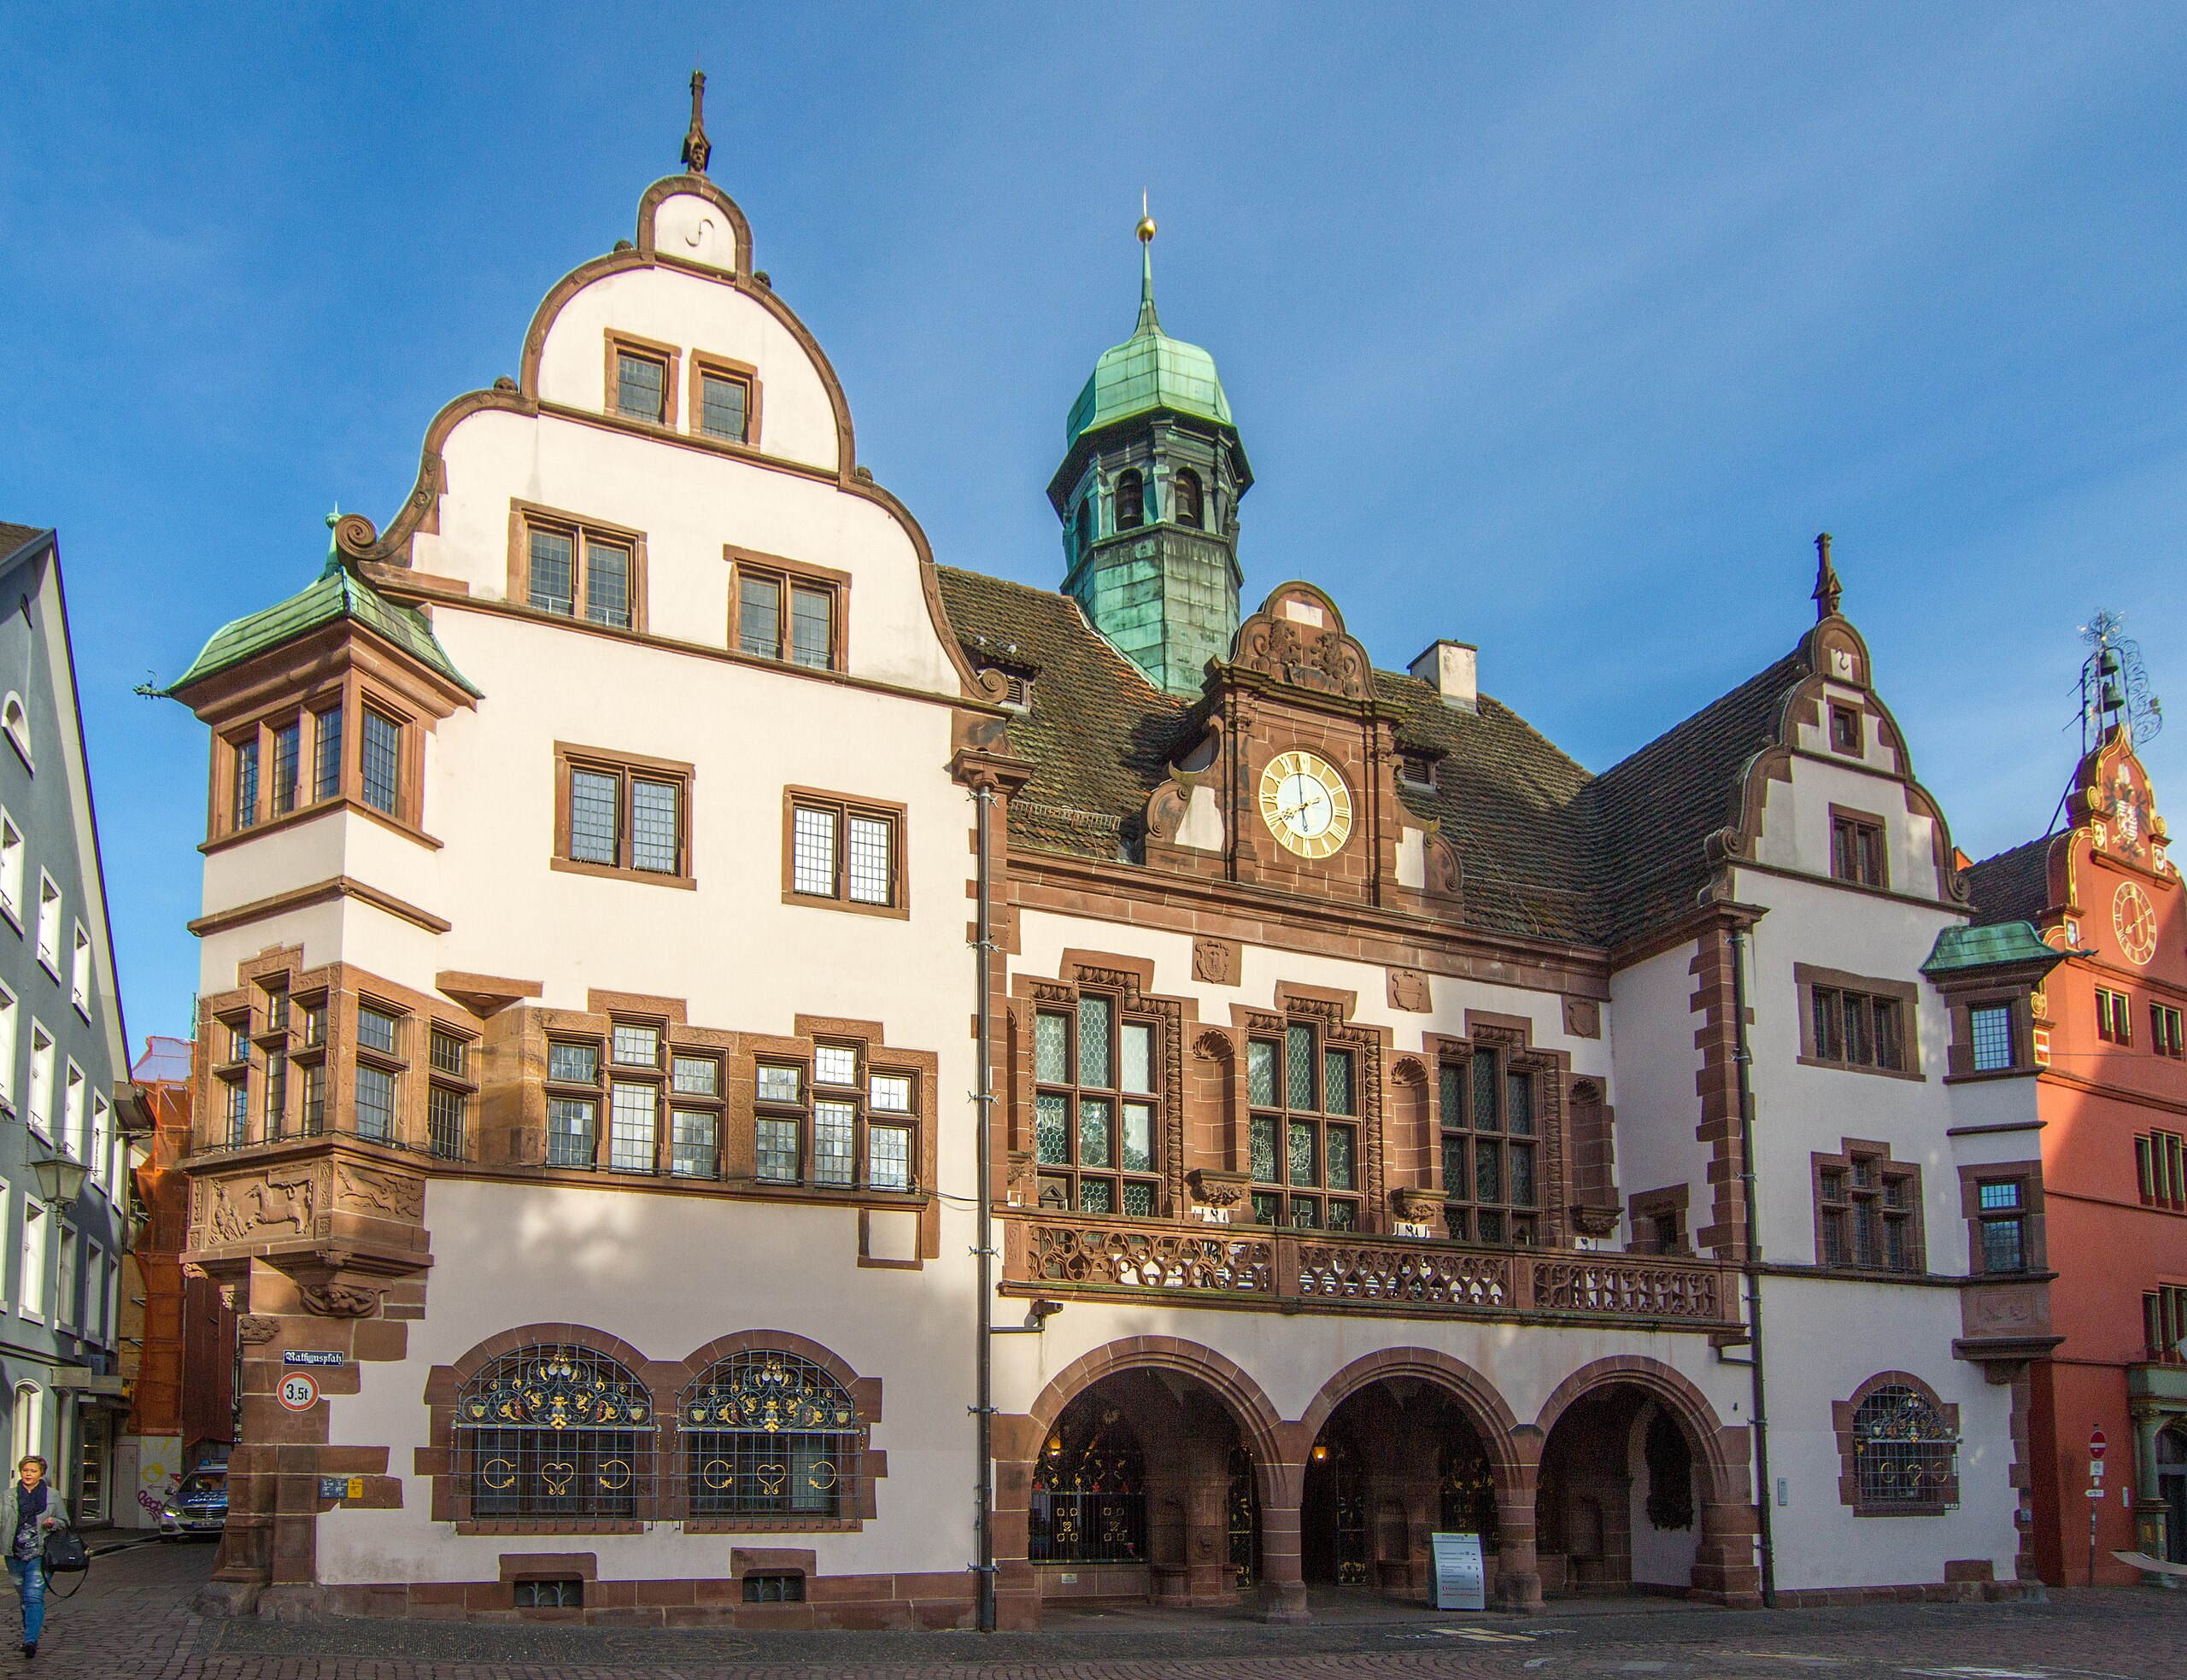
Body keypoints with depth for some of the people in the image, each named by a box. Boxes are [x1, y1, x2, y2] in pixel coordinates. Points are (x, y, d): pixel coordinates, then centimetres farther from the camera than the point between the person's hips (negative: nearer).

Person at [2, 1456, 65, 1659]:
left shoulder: (53, 1496, 5)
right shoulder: (9, 1496, 9)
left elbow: (65, 1522, 13)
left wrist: (52, 1523, -8)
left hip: (40, 1556, -3)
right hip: (15, 1556, 3)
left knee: (34, 1597, -15)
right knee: (24, 1599, 12)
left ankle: (31, 1640, -21)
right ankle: (30, 1637, 26)